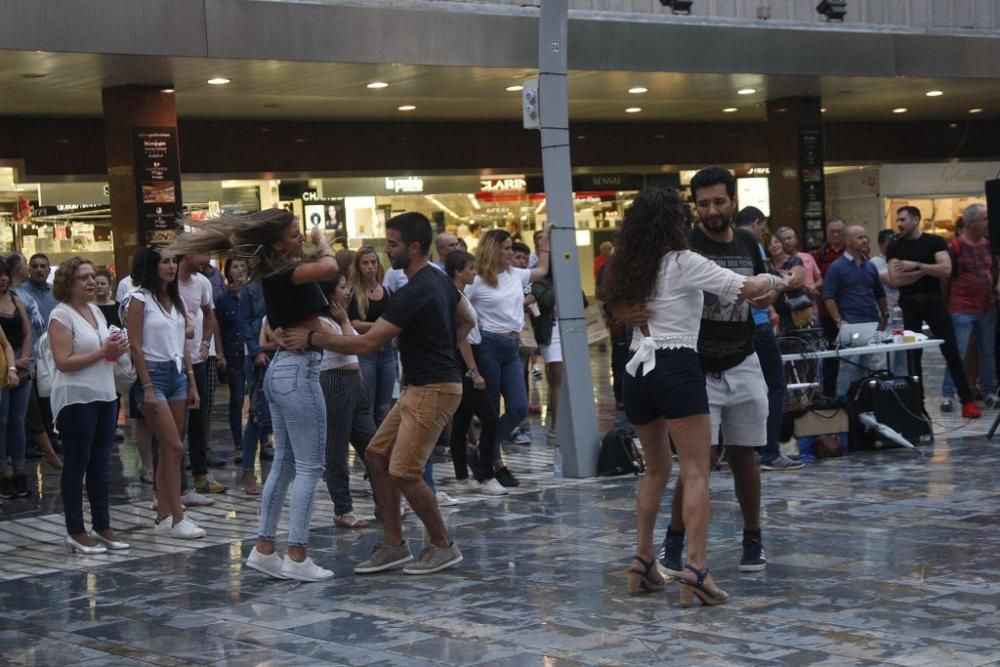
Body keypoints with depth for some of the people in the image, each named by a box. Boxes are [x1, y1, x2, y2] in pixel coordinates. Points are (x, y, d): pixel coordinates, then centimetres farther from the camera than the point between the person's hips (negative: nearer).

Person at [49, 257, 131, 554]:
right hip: (76, 399, -7)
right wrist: (103, 351, -19)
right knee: (77, 465, 0)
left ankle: (102, 526, 16)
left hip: (105, 395, 7)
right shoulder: (61, 315, -9)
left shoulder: (96, 311, 13)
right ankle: (75, 532, 6)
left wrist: (118, 351, 0)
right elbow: (63, 362, -18)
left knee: (101, 463, 10)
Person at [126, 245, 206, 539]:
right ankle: (177, 519, -7)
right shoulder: (140, 298, -7)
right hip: (153, 374, -7)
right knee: (175, 447, -11)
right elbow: (135, 345, -11)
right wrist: (147, 388, -16)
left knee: (167, 449, 7)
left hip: (178, 374, 7)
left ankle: (164, 516, 12)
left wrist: (192, 383, 12)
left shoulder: (175, 300, 13)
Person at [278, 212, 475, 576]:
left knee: (404, 472, -10)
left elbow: (367, 344, -24)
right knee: (377, 456, 9)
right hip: (419, 386, 11)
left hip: (433, 389, -11)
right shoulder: (439, 280, 10)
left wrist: (312, 337, -21)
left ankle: (442, 546, 6)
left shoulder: (415, 293, -21)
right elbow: (465, 321, 26)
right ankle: (393, 544, 14)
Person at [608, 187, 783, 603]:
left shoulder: (630, 269, 12)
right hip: (677, 369, -7)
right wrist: (773, 280, 11)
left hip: (638, 371, 7)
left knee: (657, 469, 21)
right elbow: (747, 288, -8)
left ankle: (642, 562, 19)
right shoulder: (683, 262, -6)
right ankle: (695, 569, -18)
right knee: (696, 473, -8)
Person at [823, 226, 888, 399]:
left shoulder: (870, 266, 15)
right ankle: (842, 400, -5)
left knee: (866, 365, 9)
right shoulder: (837, 267, -3)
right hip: (850, 325, -6)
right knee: (849, 364, -11)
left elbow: (880, 293, 24)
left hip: (872, 323, 6)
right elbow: (828, 296, -7)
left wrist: (884, 315, 15)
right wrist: (839, 321, -13)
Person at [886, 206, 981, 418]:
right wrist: (927, 270, -10)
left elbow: (945, 270, -13)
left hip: (934, 301, -2)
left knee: (951, 351, -4)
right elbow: (895, 280, -8)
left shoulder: (935, 242, 0)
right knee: (912, 354, 5)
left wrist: (915, 265, -15)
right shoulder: (895, 247, 4)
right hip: (909, 304, 2)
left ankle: (967, 400, -1)